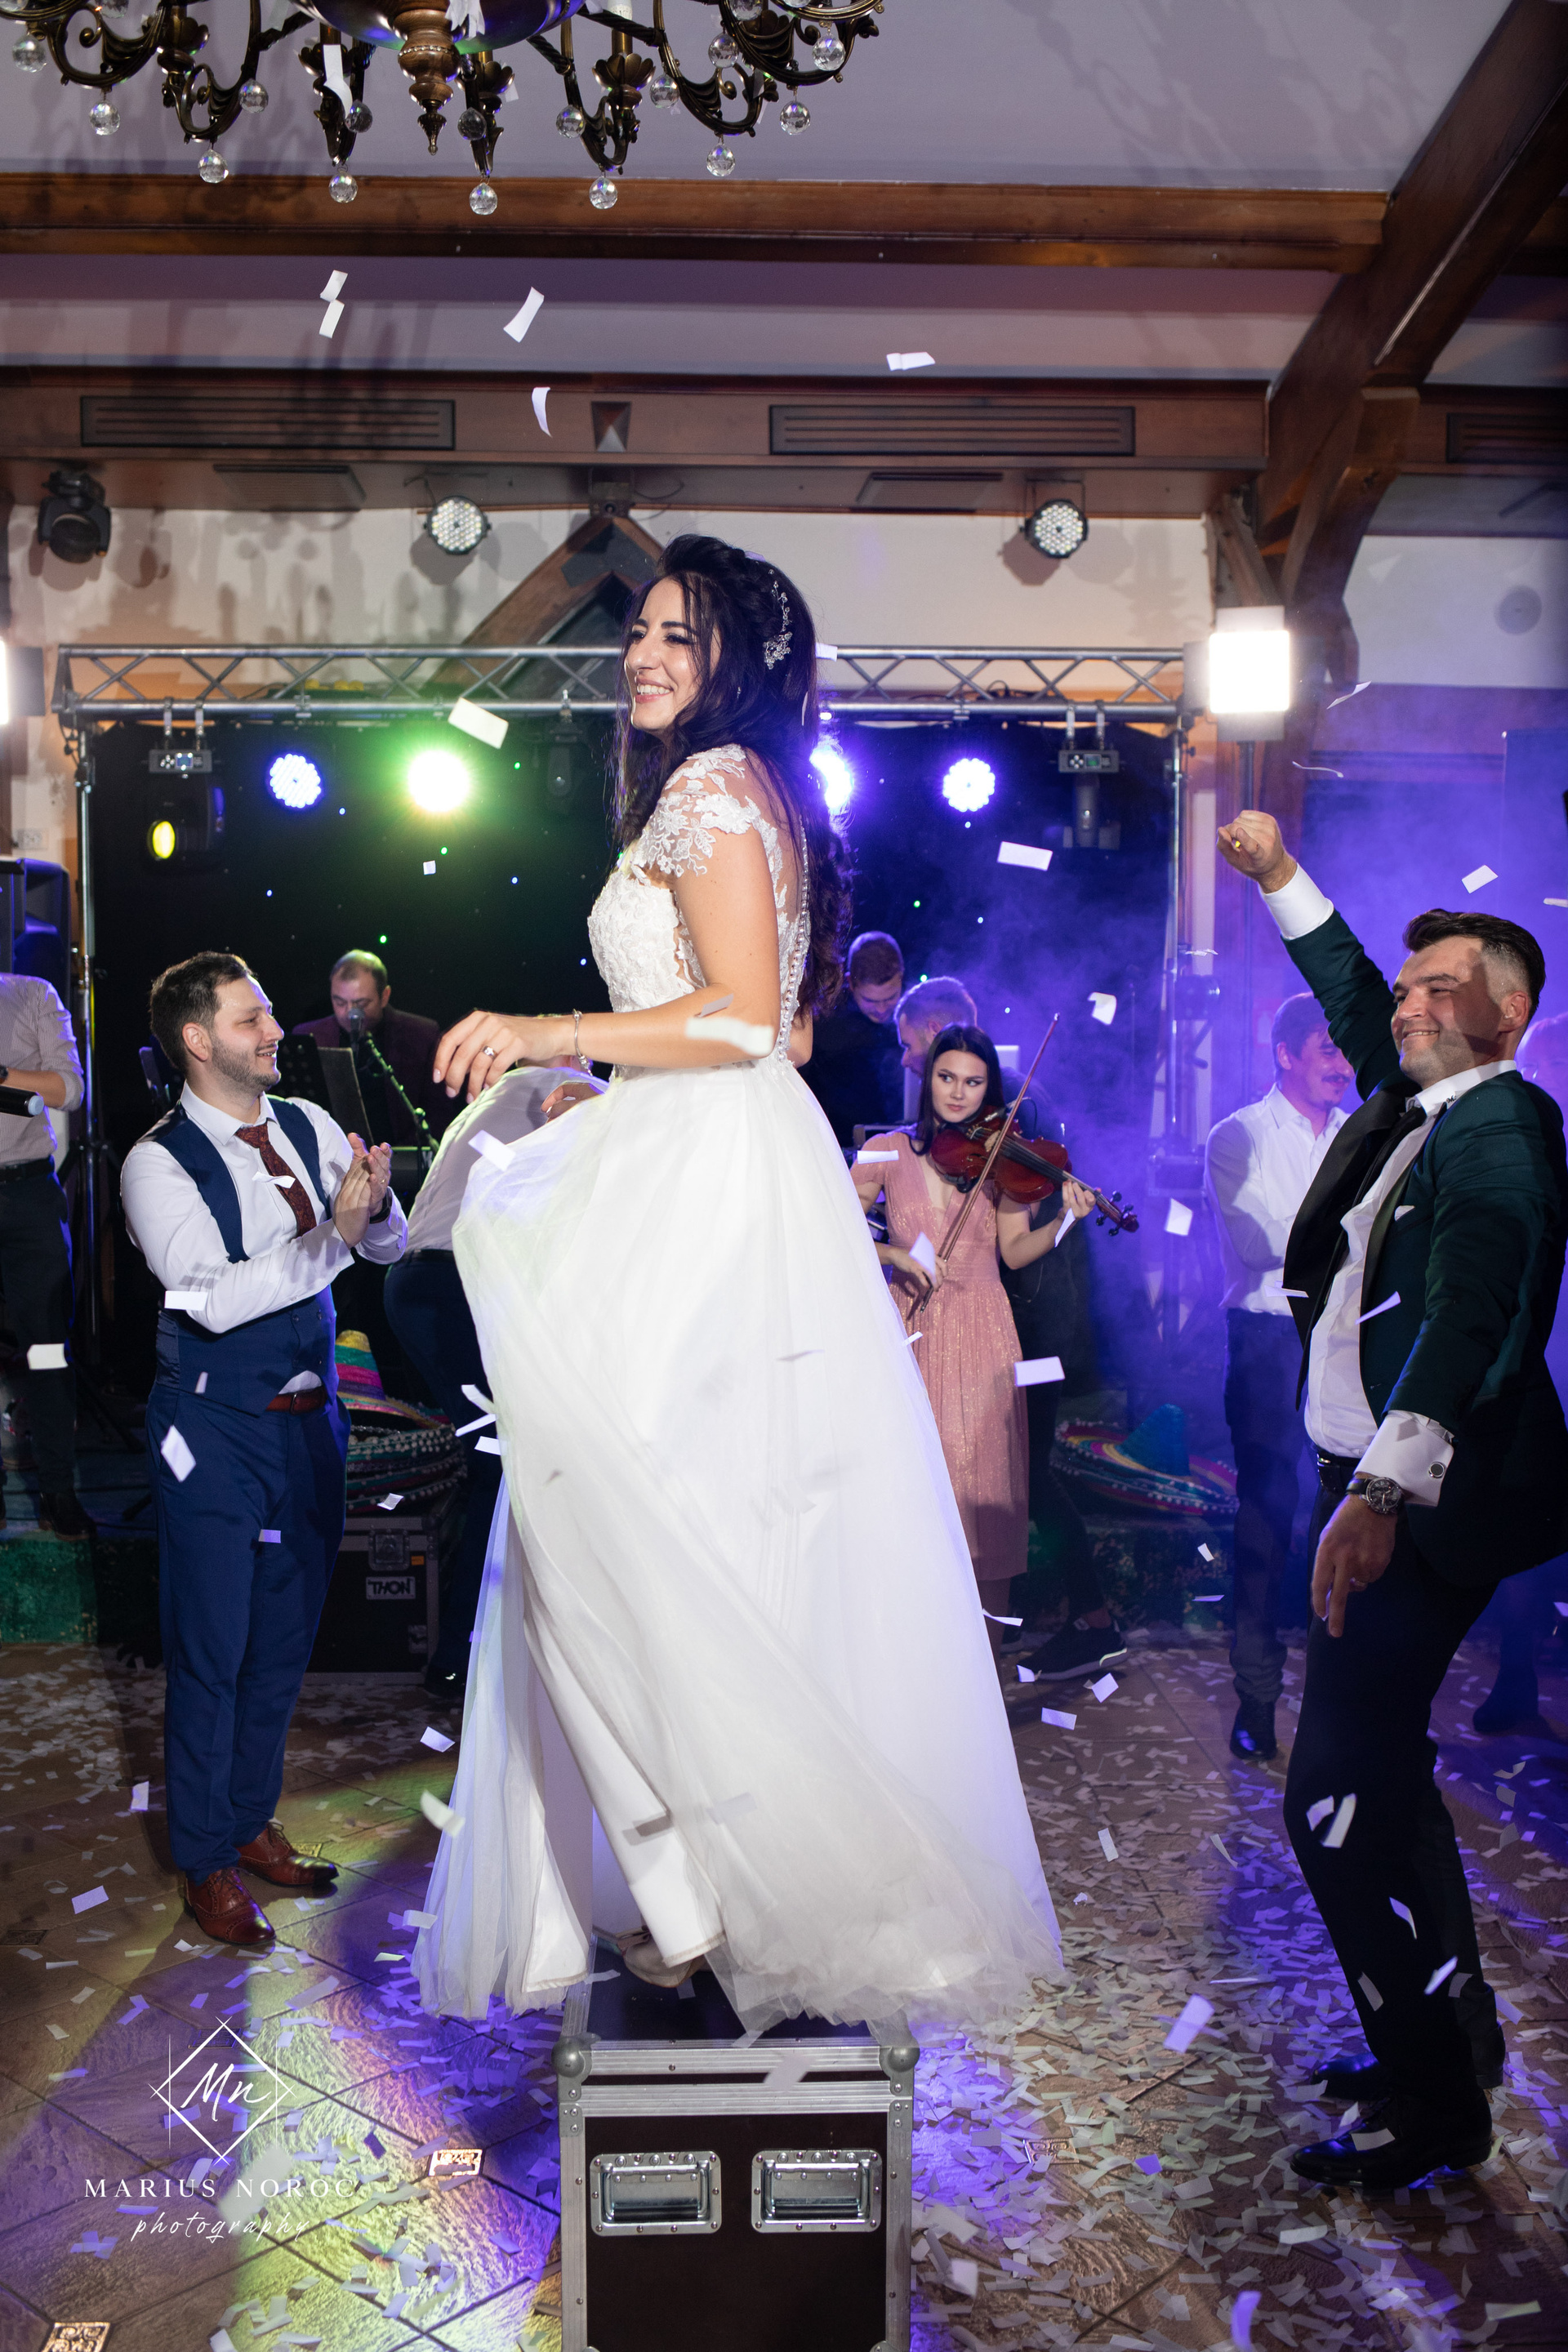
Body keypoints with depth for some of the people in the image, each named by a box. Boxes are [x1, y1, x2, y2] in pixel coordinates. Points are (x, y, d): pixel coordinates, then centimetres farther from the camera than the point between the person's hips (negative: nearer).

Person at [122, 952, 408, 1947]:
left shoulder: (308, 1127, 3)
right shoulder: (158, 1163, -14)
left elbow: (394, 1241, 3)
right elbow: (216, 1297, -25)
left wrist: (375, 1200, -19)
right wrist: (335, 1233, -27)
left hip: (308, 1414, 6)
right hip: (217, 1427, -6)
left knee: (285, 1639, 17)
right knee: (212, 1648, 5)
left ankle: (253, 1821, 37)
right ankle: (207, 1859, 24)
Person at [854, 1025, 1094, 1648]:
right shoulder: (888, 1151, 5)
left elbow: (1015, 1250, -2)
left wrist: (1065, 1218, -18)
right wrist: (891, 1253, -13)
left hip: (979, 1333, 0)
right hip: (909, 1332, 0)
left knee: (981, 1470, -2)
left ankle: (981, 1659, 7)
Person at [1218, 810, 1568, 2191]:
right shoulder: (1415, 1104, 12)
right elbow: (1350, 998, 31)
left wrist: (1382, 1489, -41)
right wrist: (1282, 877, 27)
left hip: (1425, 1500, -10)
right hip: (1374, 1480, 10)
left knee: (1337, 1792, -9)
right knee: (1380, 1764, 20)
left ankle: (1435, 2104, 6)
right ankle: (1456, 2022, 37)